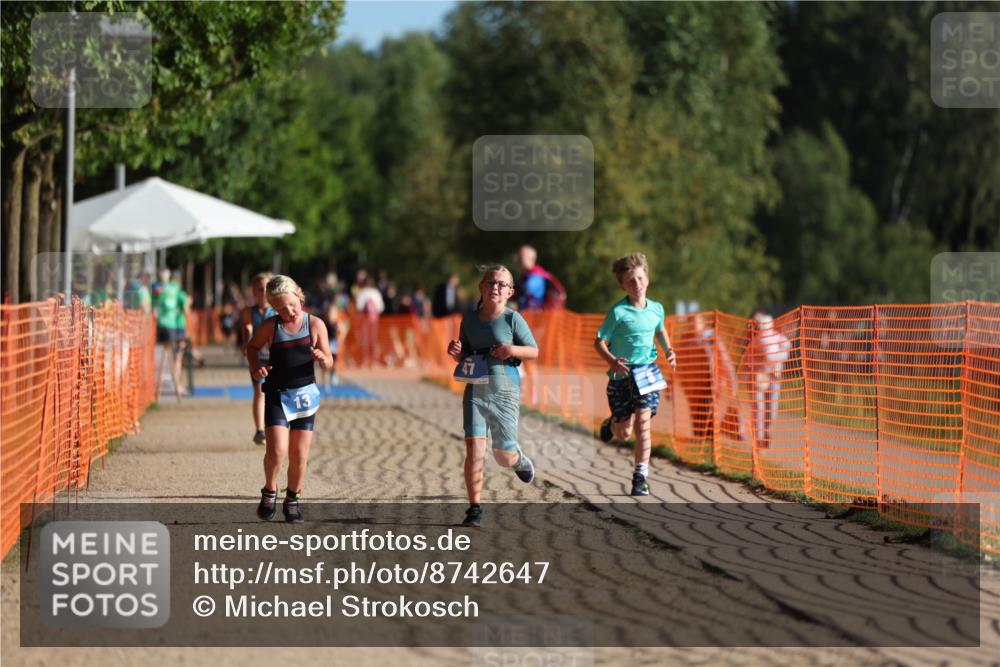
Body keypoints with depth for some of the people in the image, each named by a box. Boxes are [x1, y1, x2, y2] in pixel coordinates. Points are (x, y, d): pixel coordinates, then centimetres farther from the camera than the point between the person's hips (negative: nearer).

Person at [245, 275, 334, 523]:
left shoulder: (315, 325, -5)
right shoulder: (270, 326, -6)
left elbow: (329, 363, 0)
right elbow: (252, 347, 12)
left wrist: (323, 359, -23)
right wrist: (255, 367, -8)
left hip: (305, 393, 1)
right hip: (276, 394, -1)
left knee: (300, 454, 5)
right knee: (277, 451, -15)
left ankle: (292, 500, 24)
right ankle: (269, 492, 10)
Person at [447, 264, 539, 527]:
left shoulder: (513, 319, -5)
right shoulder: (469, 321, 5)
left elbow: (534, 351, 1)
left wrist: (512, 350, -18)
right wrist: (456, 353, -6)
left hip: (504, 392, -2)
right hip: (475, 391, 2)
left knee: (504, 456, 5)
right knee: (474, 447, -12)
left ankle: (519, 460, 44)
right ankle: (475, 507, -5)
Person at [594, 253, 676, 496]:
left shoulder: (656, 309, 1)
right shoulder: (618, 312, -14)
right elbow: (599, 342, -10)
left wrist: (669, 351, 7)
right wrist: (612, 361, -28)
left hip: (646, 372, 2)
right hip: (621, 375, -2)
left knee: (643, 422, -12)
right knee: (623, 433, 6)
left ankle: (641, 476, -6)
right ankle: (610, 424, 45)